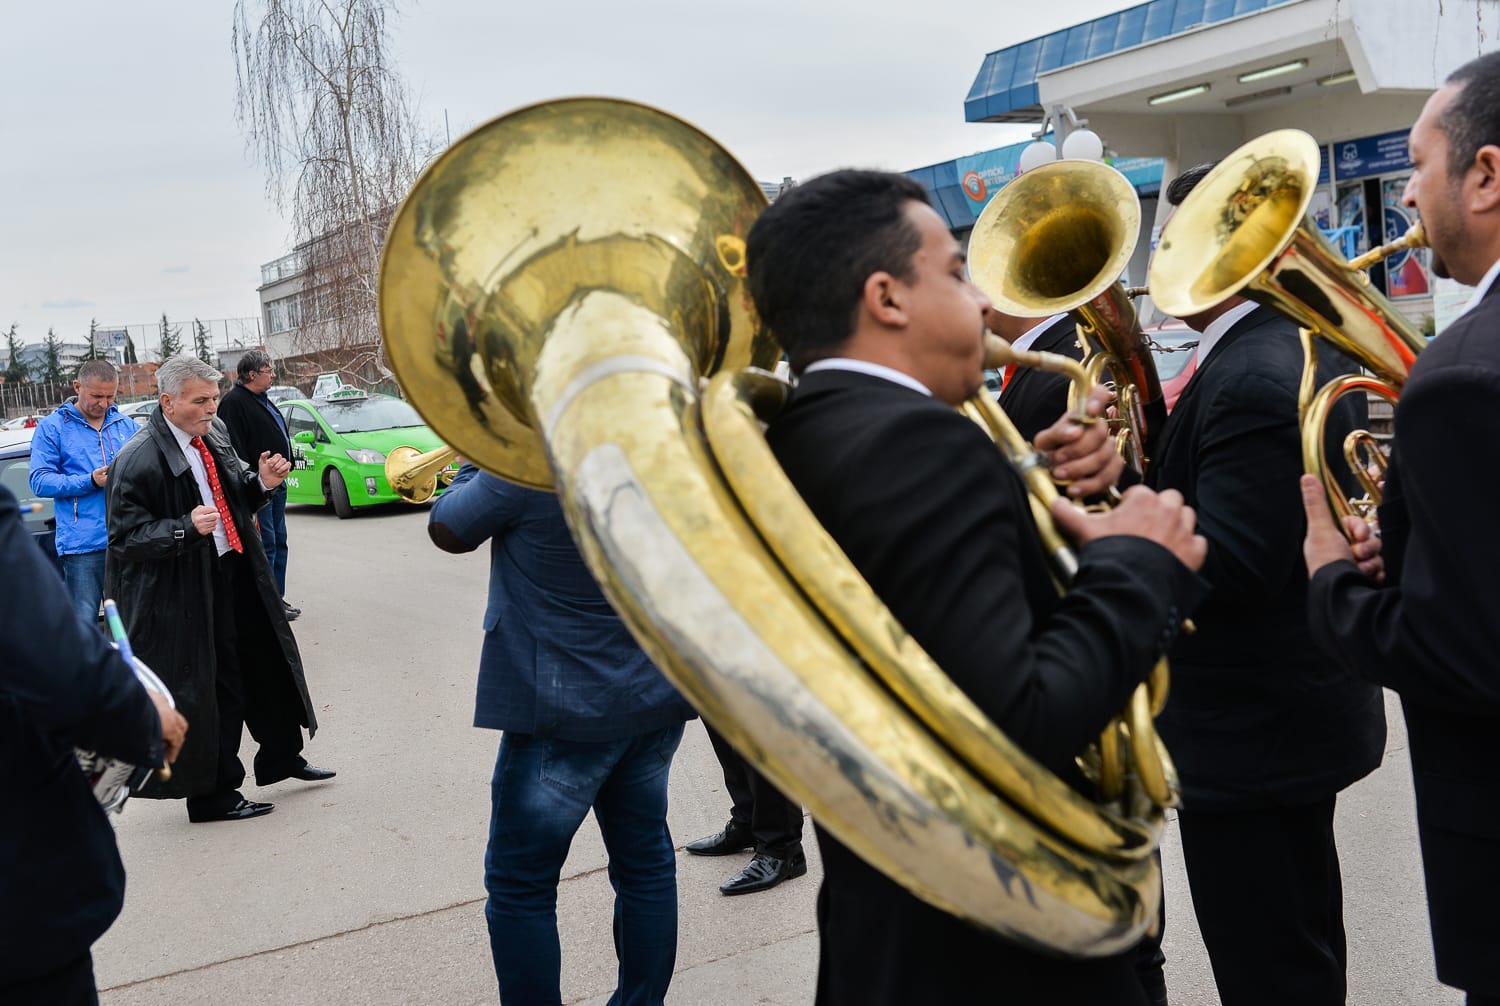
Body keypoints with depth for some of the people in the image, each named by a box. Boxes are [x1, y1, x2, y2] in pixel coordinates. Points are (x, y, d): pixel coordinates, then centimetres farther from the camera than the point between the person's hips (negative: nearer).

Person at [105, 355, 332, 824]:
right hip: (185, 595, -8)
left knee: (266, 663, 18)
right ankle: (211, 792, 18)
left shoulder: (215, 434, 5)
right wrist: (186, 527, -32)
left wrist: (260, 481, -3)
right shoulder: (138, 459, -19)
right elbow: (126, 536, -18)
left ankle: (280, 755, 38)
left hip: (234, 577, 8)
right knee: (208, 687, 1)